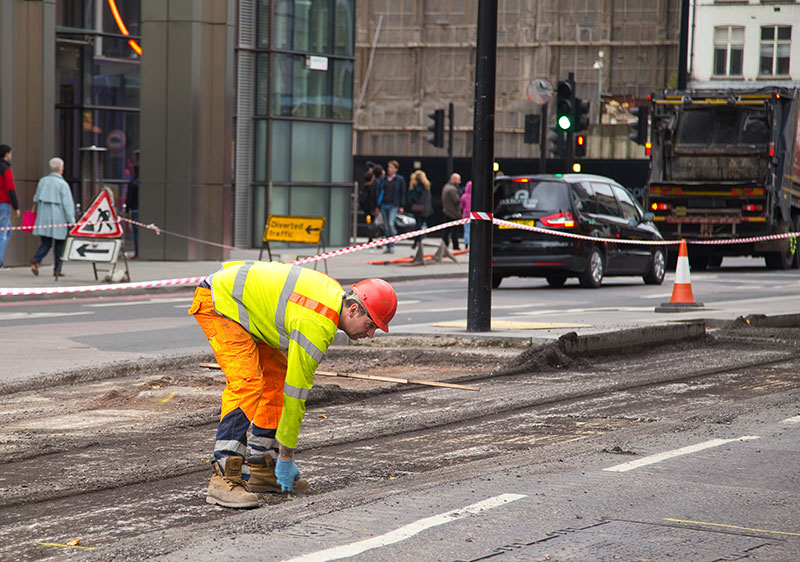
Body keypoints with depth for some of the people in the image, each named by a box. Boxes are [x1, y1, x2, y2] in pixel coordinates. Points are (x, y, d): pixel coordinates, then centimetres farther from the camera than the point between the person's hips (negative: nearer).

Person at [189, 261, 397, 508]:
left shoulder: (335, 293, 1)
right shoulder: (316, 328, -26)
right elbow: (295, 392, -21)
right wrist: (287, 457, -13)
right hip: (218, 301, -11)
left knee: (277, 376, 8)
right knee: (247, 383, -24)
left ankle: (261, 468, 11)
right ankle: (225, 478, -27)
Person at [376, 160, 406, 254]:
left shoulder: (400, 179, 3)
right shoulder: (383, 179, 12)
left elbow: (402, 193, 4)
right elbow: (379, 191, 14)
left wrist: (401, 206, -2)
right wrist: (377, 205, 8)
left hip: (393, 205, -4)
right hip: (384, 205, 4)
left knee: (391, 223, -19)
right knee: (386, 226, 6)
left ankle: (392, 245, -11)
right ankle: (388, 247, 11)